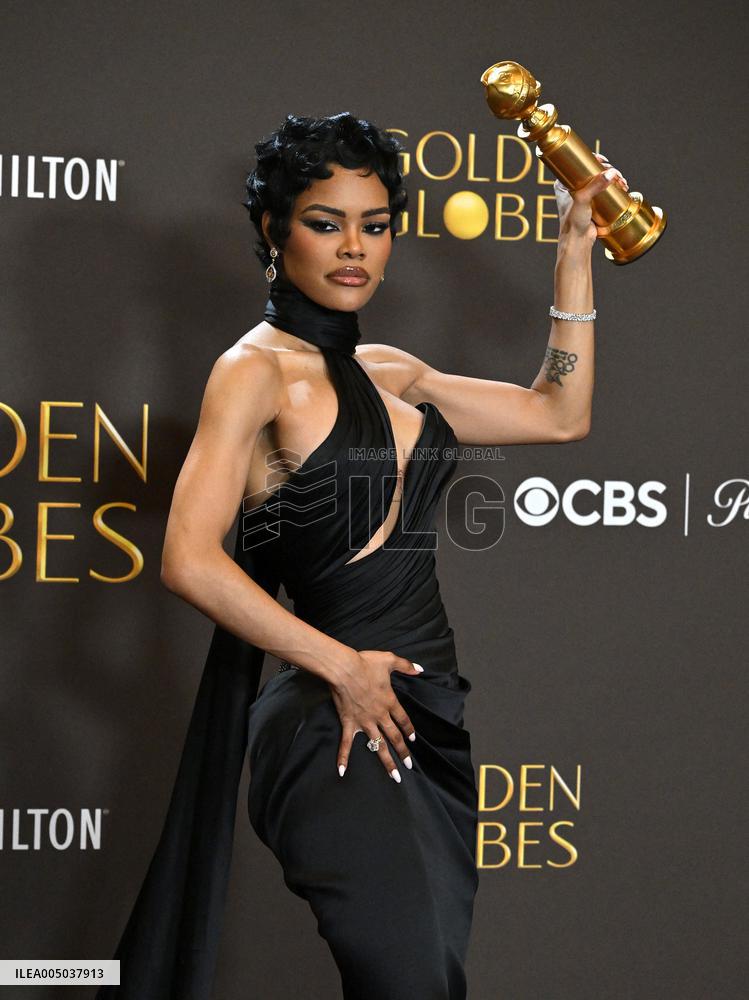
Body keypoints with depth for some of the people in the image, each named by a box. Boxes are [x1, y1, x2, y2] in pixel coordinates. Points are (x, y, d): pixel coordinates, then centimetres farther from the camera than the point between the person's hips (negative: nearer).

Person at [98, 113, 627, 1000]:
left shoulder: (388, 371, 15)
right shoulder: (257, 369, -6)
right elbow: (190, 560, -17)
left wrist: (575, 248, 18)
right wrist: (342, 667, -13)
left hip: (428, 721, 8)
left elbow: (559, 415, 21)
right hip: (335, 727, -8)